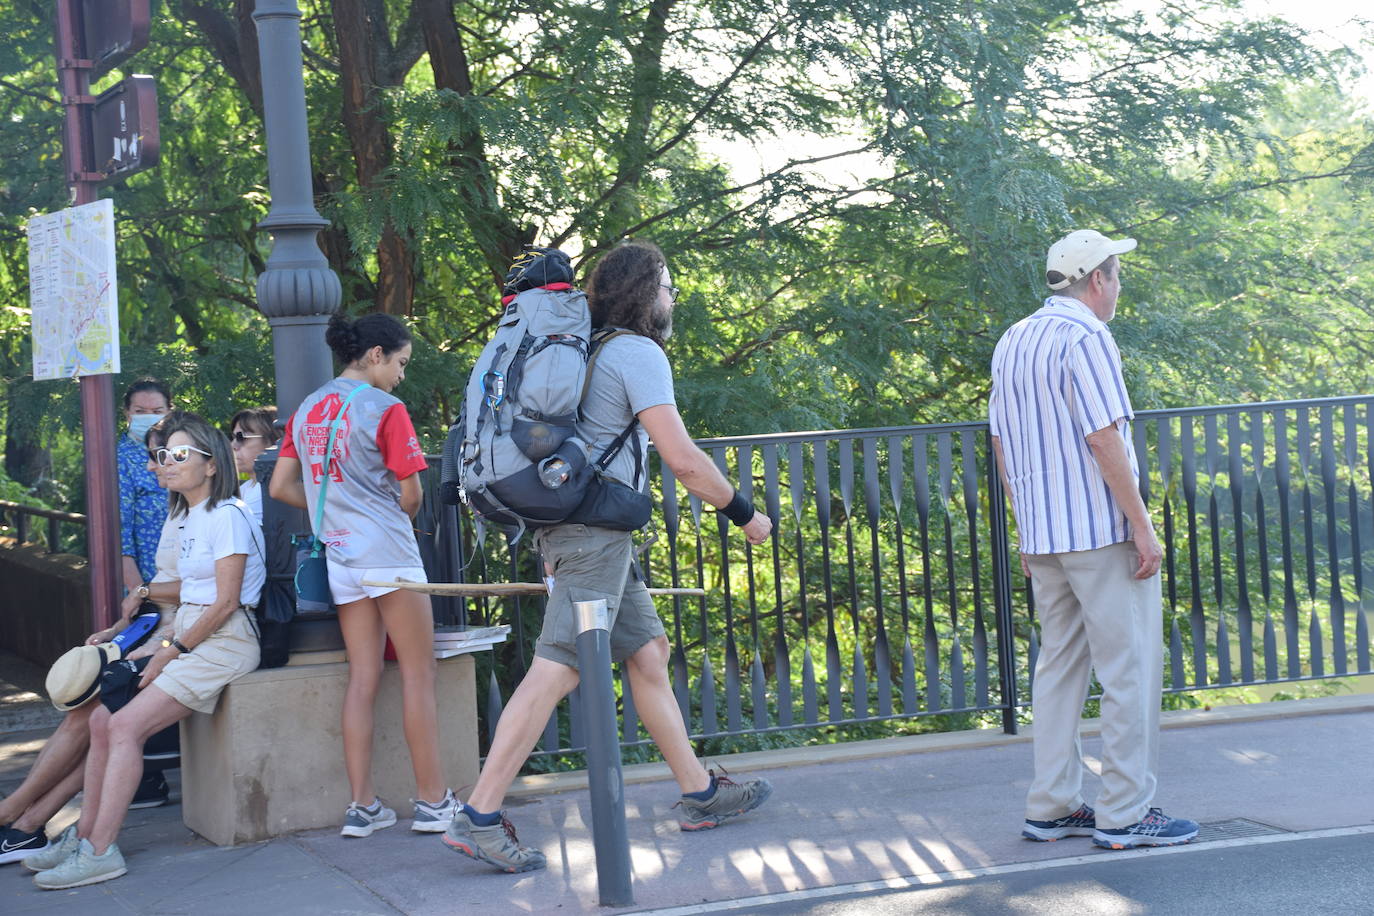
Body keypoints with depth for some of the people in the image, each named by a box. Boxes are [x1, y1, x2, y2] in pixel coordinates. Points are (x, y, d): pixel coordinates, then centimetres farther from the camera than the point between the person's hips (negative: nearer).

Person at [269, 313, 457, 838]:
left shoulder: (307, 411, 11)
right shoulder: (385, 409, -9)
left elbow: (281, 487, 13)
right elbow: (411, 494, -8)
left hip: (339, 555, 6)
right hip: (389, 552, -6)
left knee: (362, 677, 8)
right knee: (418, 673, 1)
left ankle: (361, 807, 6)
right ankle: (432, 802, 3)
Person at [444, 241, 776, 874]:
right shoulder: (639, 353, -9)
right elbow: (684, 460, -16)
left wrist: (550, 540, 31)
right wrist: (743, 514, -3)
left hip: (573, 527, 10)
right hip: (595, 526, -10)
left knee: (649, 652, 14)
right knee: (558, 669, -12)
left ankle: (700, 794, 20)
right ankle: (478, 818, -14)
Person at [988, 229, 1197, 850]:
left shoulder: (1012, 343, 14)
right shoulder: (1085, 338, -12)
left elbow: (1001, 444, 17)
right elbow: (1105, 440, -18)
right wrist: (1142, 527, -14)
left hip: (1042, 536, 9)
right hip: (1101, 532, -8)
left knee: (1060, 664, 13)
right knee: (1131, 669, -2)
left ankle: (1050, 807, 15)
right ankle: (1124, 813, -1)